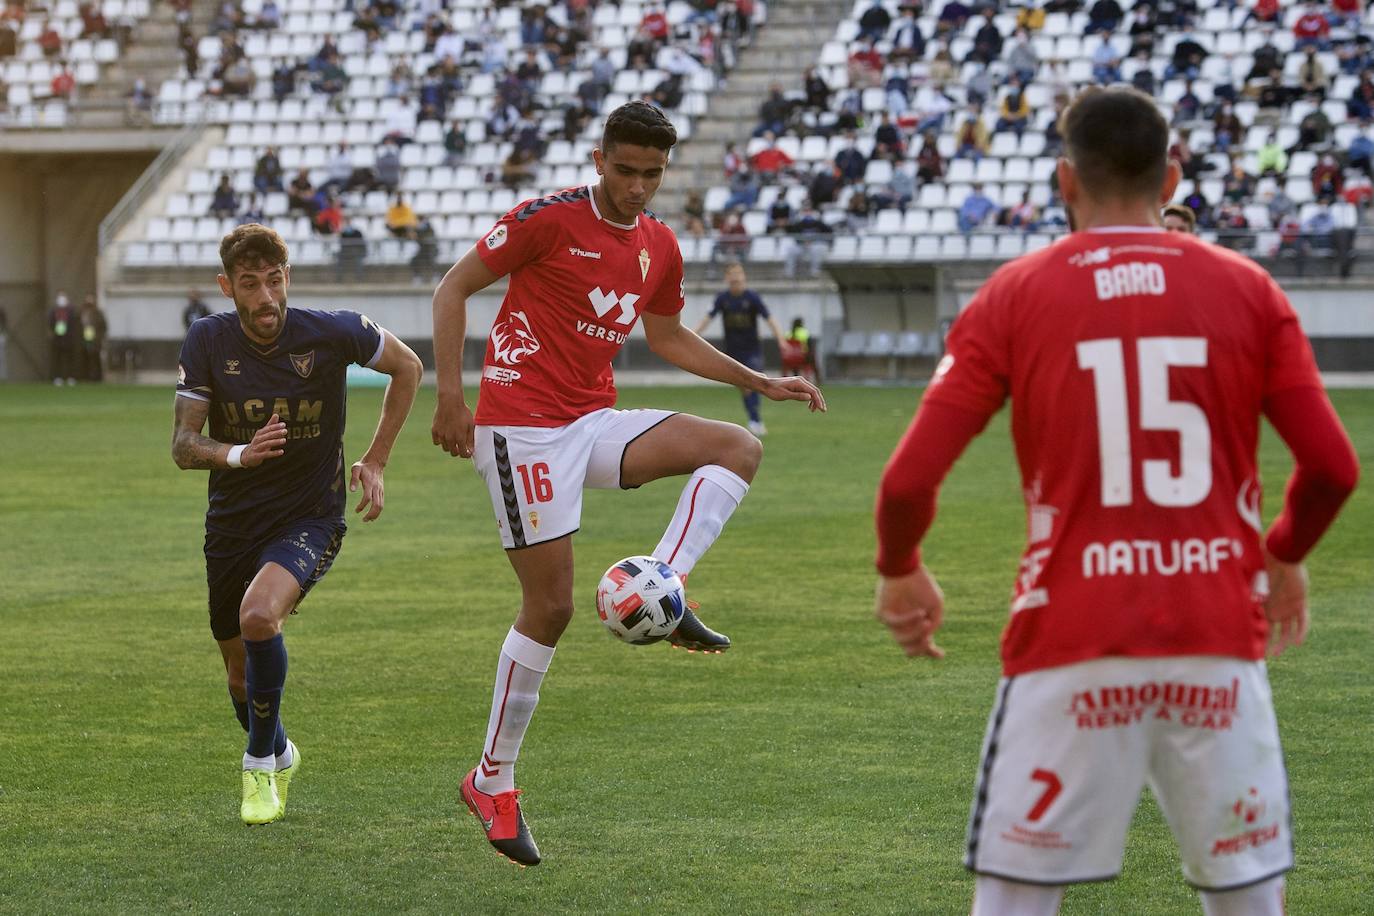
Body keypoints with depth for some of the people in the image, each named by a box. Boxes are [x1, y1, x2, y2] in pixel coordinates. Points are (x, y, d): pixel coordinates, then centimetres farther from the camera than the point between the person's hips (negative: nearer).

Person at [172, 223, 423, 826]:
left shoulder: (333, 333, -14)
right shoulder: (207, 342, -9)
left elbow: (407, 367, 4)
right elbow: (182, 446, -9)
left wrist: (375, 463, 2)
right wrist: (238, 454, -31)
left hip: (310, 517, -3)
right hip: (232, 522, 3)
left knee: (258, 616, -32)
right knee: (242, 679, 12)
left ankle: (259, 762, -11)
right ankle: (281, 756, 47)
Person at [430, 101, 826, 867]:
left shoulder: (660, 246, 8)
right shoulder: (551, 220, -11)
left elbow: (669, 338, 24)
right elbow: (455, 288, -6)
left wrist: (763, 384, 17)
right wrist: (451, 397, -13)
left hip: (595, 422, 7)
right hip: (523, 424, -7)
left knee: (739, 449, -11)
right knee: (551, 606, -7)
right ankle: (494, 781, 6)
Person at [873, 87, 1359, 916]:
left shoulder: (1013, 296, 1)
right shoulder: (1249, 289, 5)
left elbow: (910, 480, -4)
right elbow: (1333, 467, 0)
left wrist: (900, 573, 16)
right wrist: (1284, 557, 20)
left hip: (1072, 647, -1)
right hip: (1219, 641, 2)